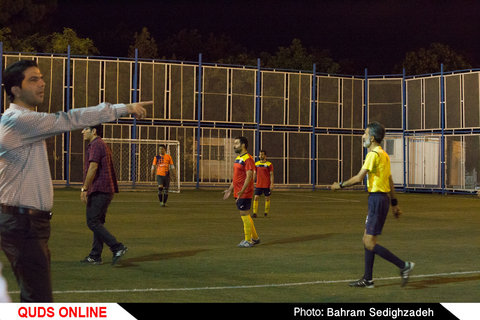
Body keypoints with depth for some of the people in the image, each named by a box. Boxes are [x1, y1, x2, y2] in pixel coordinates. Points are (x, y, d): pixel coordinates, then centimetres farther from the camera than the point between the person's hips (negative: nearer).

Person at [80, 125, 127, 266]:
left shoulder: (96, 145, -11)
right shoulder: (102, 145, 22)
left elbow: (93, 167, -19)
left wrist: (84, 188, -18)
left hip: (99, 191, -11)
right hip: (106, 190, 11)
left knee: (92, 222, -11)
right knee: (97, 222, 11)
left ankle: (118, 248, -14)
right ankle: (95, 256, 14)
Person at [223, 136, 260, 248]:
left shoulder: (248, 159, -15)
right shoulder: (238, 158, 16)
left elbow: (249, 176, -21)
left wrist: (242, 191, -26)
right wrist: (230, 190, 20)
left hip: (244, 193, -10)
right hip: (238, 193, 10)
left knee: (244, 215, -4)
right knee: (245, 215, 14)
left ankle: (248, 241, 4)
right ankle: (255, 238, 23)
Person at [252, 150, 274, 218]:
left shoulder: (269, 164, -4)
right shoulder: (256, 164, 7)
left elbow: (271, 175, -5)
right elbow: (254, 174, 13)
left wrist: (272, 184, -12)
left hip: (267, 185, -3)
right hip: (258, 185, 3)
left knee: (267, 198, 7)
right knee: (256, 198, -6)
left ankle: (266, 212, 20)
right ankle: (255, 213, -6)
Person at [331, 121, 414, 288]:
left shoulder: (374, 154, -14)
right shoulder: (383, 154, 16)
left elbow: (358, 178, -17)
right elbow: (390, 181, 19)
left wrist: (340, 185, -3)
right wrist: (394, 203, 23)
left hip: (377, 199, -10)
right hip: (382, 198, 10)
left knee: (370, 244, -8)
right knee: (367, 240, 12)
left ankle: (404, 265, -7)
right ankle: (367, 280, 16)